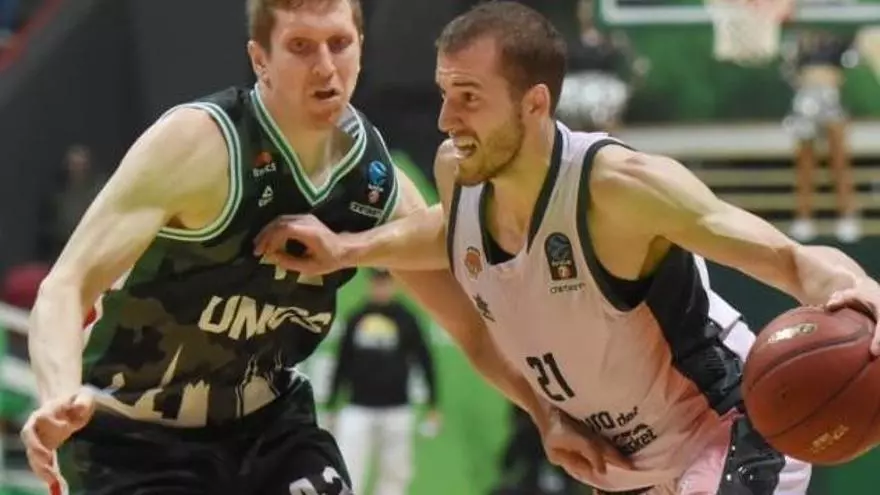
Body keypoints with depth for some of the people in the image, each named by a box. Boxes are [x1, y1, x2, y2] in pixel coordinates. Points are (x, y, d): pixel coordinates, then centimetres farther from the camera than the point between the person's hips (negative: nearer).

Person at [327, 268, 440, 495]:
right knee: (348, 474, -8)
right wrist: (331, 406, 13)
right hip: (358, 410, 1)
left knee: (394, 475, 3)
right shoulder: (356, 319, 7)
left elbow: (425, 361, 1)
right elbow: (342, 363, 13)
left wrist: (433, 404, -3)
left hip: (396, 412, -1)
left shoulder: (405, 319, 1)